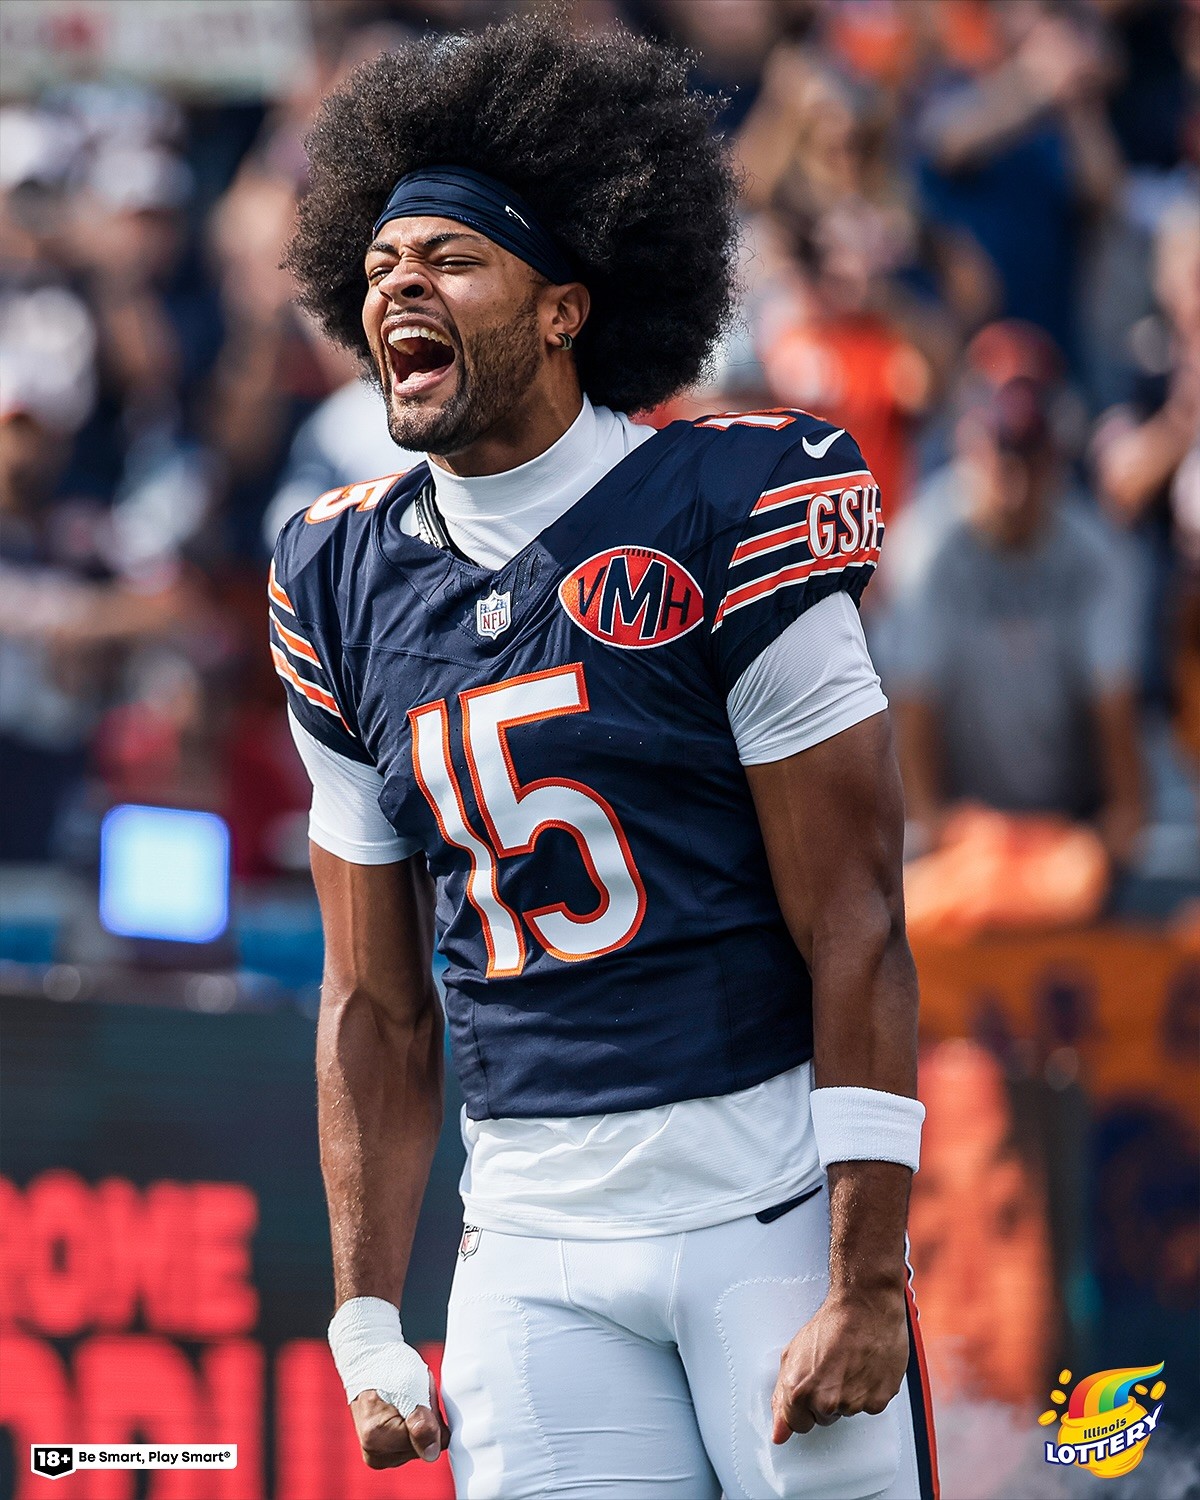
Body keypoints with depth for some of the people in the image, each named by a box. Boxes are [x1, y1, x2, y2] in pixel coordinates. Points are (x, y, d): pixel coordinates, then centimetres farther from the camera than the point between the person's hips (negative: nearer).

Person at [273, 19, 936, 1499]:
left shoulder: (730, 513, -8)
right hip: (537, 1240, 4)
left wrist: (868, 1285, -14)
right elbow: (377, 1001, 14)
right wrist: (367, 1319, 8)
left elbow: (854, 937, -9)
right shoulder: (346, 582, 9)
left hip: (775, 1196, -4)